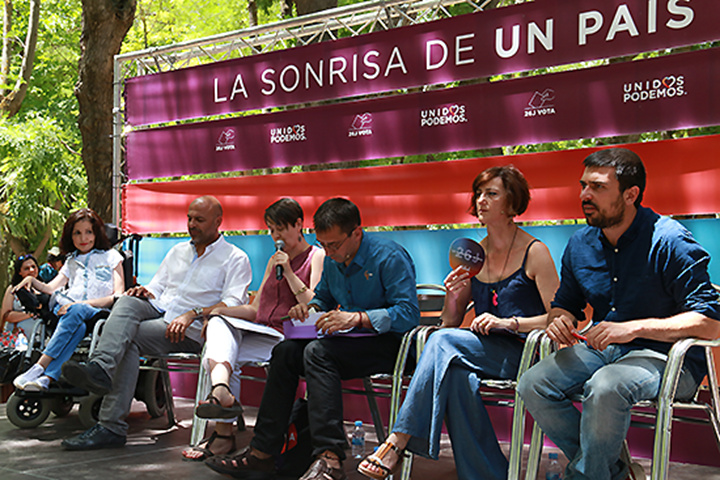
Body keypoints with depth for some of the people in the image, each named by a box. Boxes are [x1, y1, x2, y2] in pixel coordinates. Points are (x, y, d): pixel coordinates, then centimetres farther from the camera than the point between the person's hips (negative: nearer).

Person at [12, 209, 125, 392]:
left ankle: (40, 368, -44)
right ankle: (47, 377, -53)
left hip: (98, 314, -2)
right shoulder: (71, 263, 32)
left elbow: (119, 295, 4)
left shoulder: (110, 256, 18)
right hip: (66, 310, 3)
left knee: (78, 310, -39)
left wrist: (86, 303, -10)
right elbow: (51, 288, 19)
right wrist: (32, 280, -3)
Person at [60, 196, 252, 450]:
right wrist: (146, 293, 0)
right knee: (127, 302, -28)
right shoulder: (177, 251, 28)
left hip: (190, 332, -5)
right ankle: (100, 369, -50)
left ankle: (111, 427, -34)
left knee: (128, 338, -28)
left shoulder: (235, 259, 6)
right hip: (158, 313, 6)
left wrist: (192, 314, -23)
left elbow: (233, 304, -9)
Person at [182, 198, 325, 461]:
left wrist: (289, 273, -12)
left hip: (289, 338, -7)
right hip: (261, 334, 7)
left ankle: (224, 433, -23)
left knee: (218, 357, -24)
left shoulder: (317, 257, 2)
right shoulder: (275, 261, 25)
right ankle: (221, 389, -43)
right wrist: (221, 310, 6)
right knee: (219, 321, -22)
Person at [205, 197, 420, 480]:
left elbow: (408, 312, -23)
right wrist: (310, 307, 1)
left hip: (388, 343, -8)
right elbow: (323, 297, 26)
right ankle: (262, 453, -13)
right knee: (286, 351, -12)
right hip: (349, 343, 8)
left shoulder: (390, 257, -15)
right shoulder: (332, 261, 9)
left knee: (318, 351, -31)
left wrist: (356, 318, -32)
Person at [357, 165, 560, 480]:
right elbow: (450, 322, 16)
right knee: (457, 376, -33)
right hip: (484, 353, 5)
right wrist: (453, 298, -5)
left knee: (444, 341, -29)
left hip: (522, 353, -4)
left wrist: (508, 322, -18)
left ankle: (398, 442, -28)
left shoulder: (535, 253, 0)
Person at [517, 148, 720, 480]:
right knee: (532, 385, -16)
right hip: (601, 350, 7)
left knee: (605, 387, -37)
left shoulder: (668, 241, -14)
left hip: (665, 356, -7)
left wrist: (635, 328, -27)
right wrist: (559, 320, -4)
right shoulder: (580, 245, 7)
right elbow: (565, 304, 22)